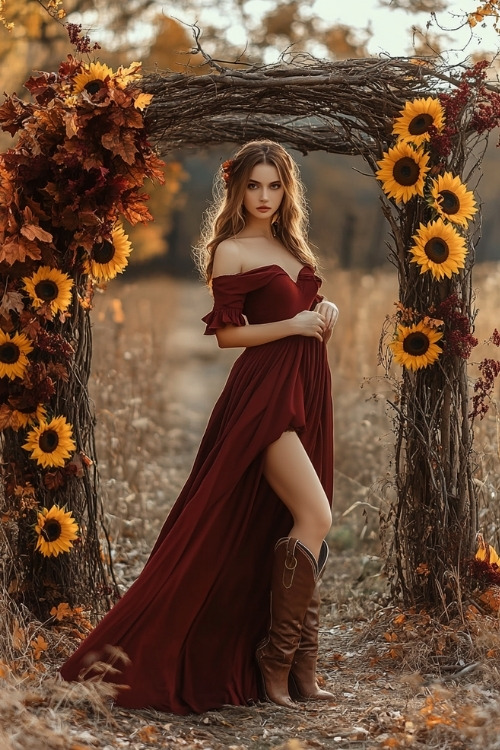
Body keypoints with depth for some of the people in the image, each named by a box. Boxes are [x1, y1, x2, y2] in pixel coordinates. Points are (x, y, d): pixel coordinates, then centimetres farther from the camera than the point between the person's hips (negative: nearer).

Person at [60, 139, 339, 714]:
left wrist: (325, 313, 5)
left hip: (306, 386, 8)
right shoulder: (231, 252, -5)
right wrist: (293, 325, -14)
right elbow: (226, 332, -8)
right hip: (265, 391, -8)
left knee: (302, 526, 6)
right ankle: (275, 660, -4)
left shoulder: (290, 245, 17)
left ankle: (300, 667, 10)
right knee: (315, 519, -16)